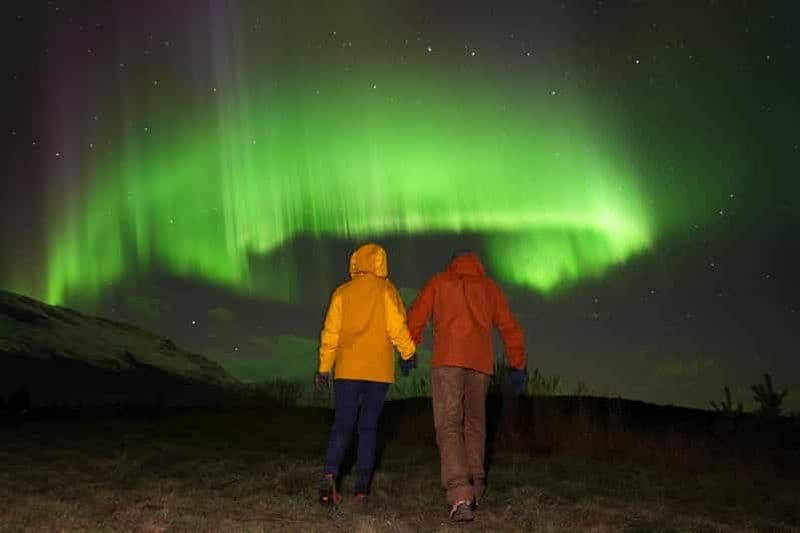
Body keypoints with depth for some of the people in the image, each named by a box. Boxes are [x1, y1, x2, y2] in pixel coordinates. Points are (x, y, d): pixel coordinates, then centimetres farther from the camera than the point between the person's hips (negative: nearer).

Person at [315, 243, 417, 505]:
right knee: (368, 427, 7)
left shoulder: (342, 292, 6)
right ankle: (362, 485, 5)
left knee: (342, 425, 2)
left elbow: (330, 332, 4)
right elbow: (397, 327, -8)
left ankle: (329, 475, -17)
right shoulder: (386, 291, 0)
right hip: (379, 369, -1)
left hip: (347, 368, 1)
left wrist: (324, 368, 9)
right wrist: (408, 353, 7)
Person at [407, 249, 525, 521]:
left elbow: (415, 318, 11)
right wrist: (517, 367, 19)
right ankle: (475, 483, 11)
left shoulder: (438, 282, 16)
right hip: (481, 364, 2)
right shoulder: (489, 287, 19)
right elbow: (510, 328, 16)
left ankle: (460, 496, -21)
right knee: (475, 424, 20)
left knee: (449, 427, -7)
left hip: (447, 360, -2)